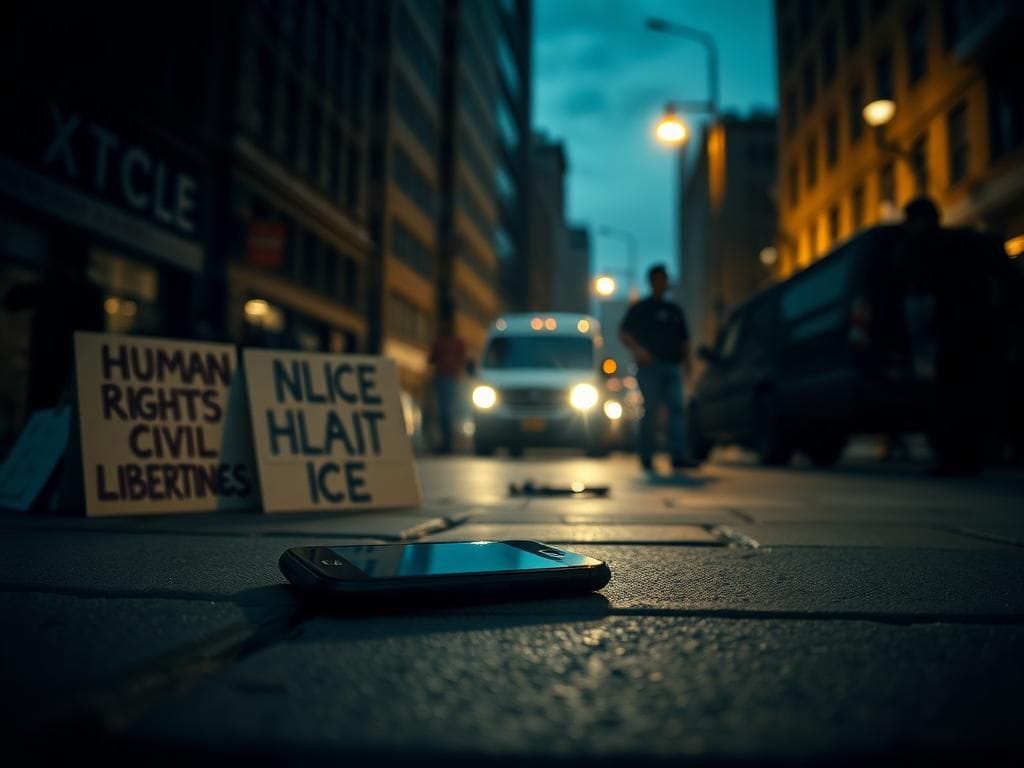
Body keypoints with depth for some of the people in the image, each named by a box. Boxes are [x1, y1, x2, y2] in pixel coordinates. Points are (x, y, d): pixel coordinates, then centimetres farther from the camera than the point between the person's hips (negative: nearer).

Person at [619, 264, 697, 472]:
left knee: (677, 409, -8)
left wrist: (686, 360, 7)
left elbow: (684, 338, 22)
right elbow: (623, 333, -2)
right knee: (650, 412, -3)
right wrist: (637, 349, -18)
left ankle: (679, 457, -12)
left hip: (672, 367, 5)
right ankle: (646, 458, 6)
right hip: (649, 367, -4)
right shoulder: (640, 308, 5)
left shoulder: (675, 310, 21)